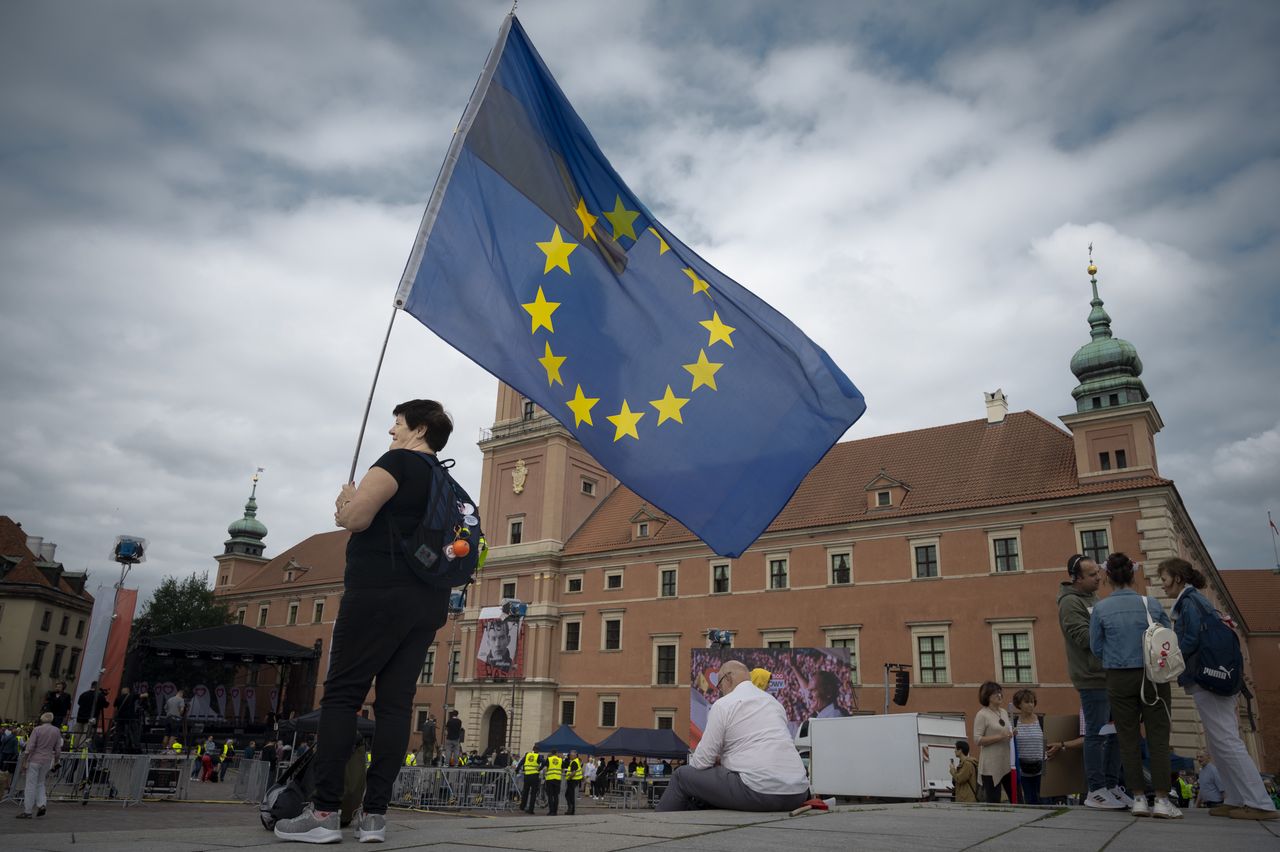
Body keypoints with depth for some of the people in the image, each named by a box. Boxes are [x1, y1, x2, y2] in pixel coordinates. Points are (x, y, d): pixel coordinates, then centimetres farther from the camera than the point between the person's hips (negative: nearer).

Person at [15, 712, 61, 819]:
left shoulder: (37, 729, -9)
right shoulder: (56, 731, 4)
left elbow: (29, 747, -13)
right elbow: (58, 749, 6)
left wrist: (23, 762, -8)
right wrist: (55, 762, 16)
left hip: (34, 760, -4)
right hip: (47, 760, 4)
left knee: (30, 785, 2)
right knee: (40, 783, 19)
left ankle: (27, 811, 5)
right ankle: (41, 804, 2)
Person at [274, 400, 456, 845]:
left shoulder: (398, 462, -3)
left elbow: (356, 518, -11)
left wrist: (345, 504, 8)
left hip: (381, 593, -7)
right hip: (428, 603, 7)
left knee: (341, 695, -4)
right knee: (395, 703, 3)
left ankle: (324, 812, -7)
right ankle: (374, 814, 2)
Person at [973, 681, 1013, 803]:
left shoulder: (1004, 712, 12)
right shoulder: (982, 715, -9)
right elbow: (977, 739, -15)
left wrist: (1012, 735, 1)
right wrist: (999, 737, -22)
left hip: (1007, 762, 7)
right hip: (991, 765, -7)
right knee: (993, 803, -2)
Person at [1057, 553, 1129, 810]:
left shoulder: (1093, 598, 17)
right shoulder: (1070, 602, -11)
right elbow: (1085, 638, -20)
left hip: (1110, 675, 9)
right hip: (1092, 678, -9)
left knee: (1116, 733, 12)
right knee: (1097, 735, -4)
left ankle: (1111, 785, 22)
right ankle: (1095, 791, 4)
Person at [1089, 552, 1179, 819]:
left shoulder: (1101, 609, -6)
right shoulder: (1152, 604, -5)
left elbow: (1096, 647, -1)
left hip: (1119, 680, 0)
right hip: (1153, 676, 0)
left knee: (1128, 739, 7)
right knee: (1158, 737, 4)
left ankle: (1139, 799, 8)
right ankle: (1162, 800, 0)